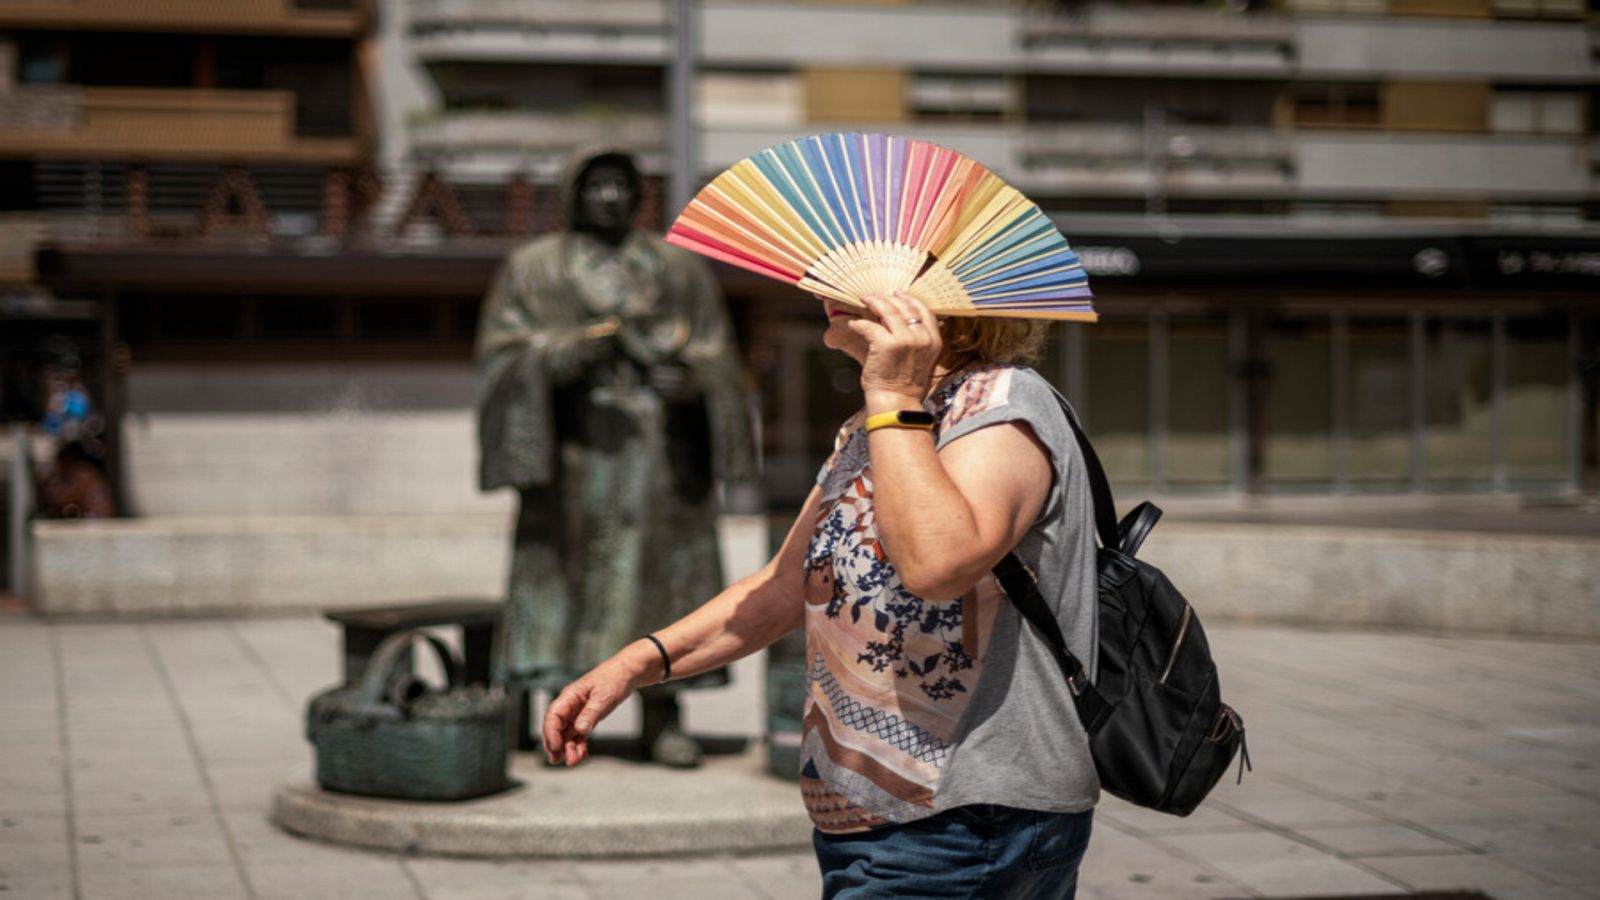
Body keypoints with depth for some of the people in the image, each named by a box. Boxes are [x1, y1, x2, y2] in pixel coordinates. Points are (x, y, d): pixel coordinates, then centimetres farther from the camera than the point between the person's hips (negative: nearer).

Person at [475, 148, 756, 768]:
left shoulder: (678, 267, 12)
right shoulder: (532, 268, 8)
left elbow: (714, 352, 9)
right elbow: (503, 354, 1)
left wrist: (686, 373, -13)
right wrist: (571, 350, -16)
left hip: (659, 448, 1)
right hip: (576, 444, -1)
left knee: (660, 570, -1)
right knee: (568, 569, -5)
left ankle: (661, 719, 4)